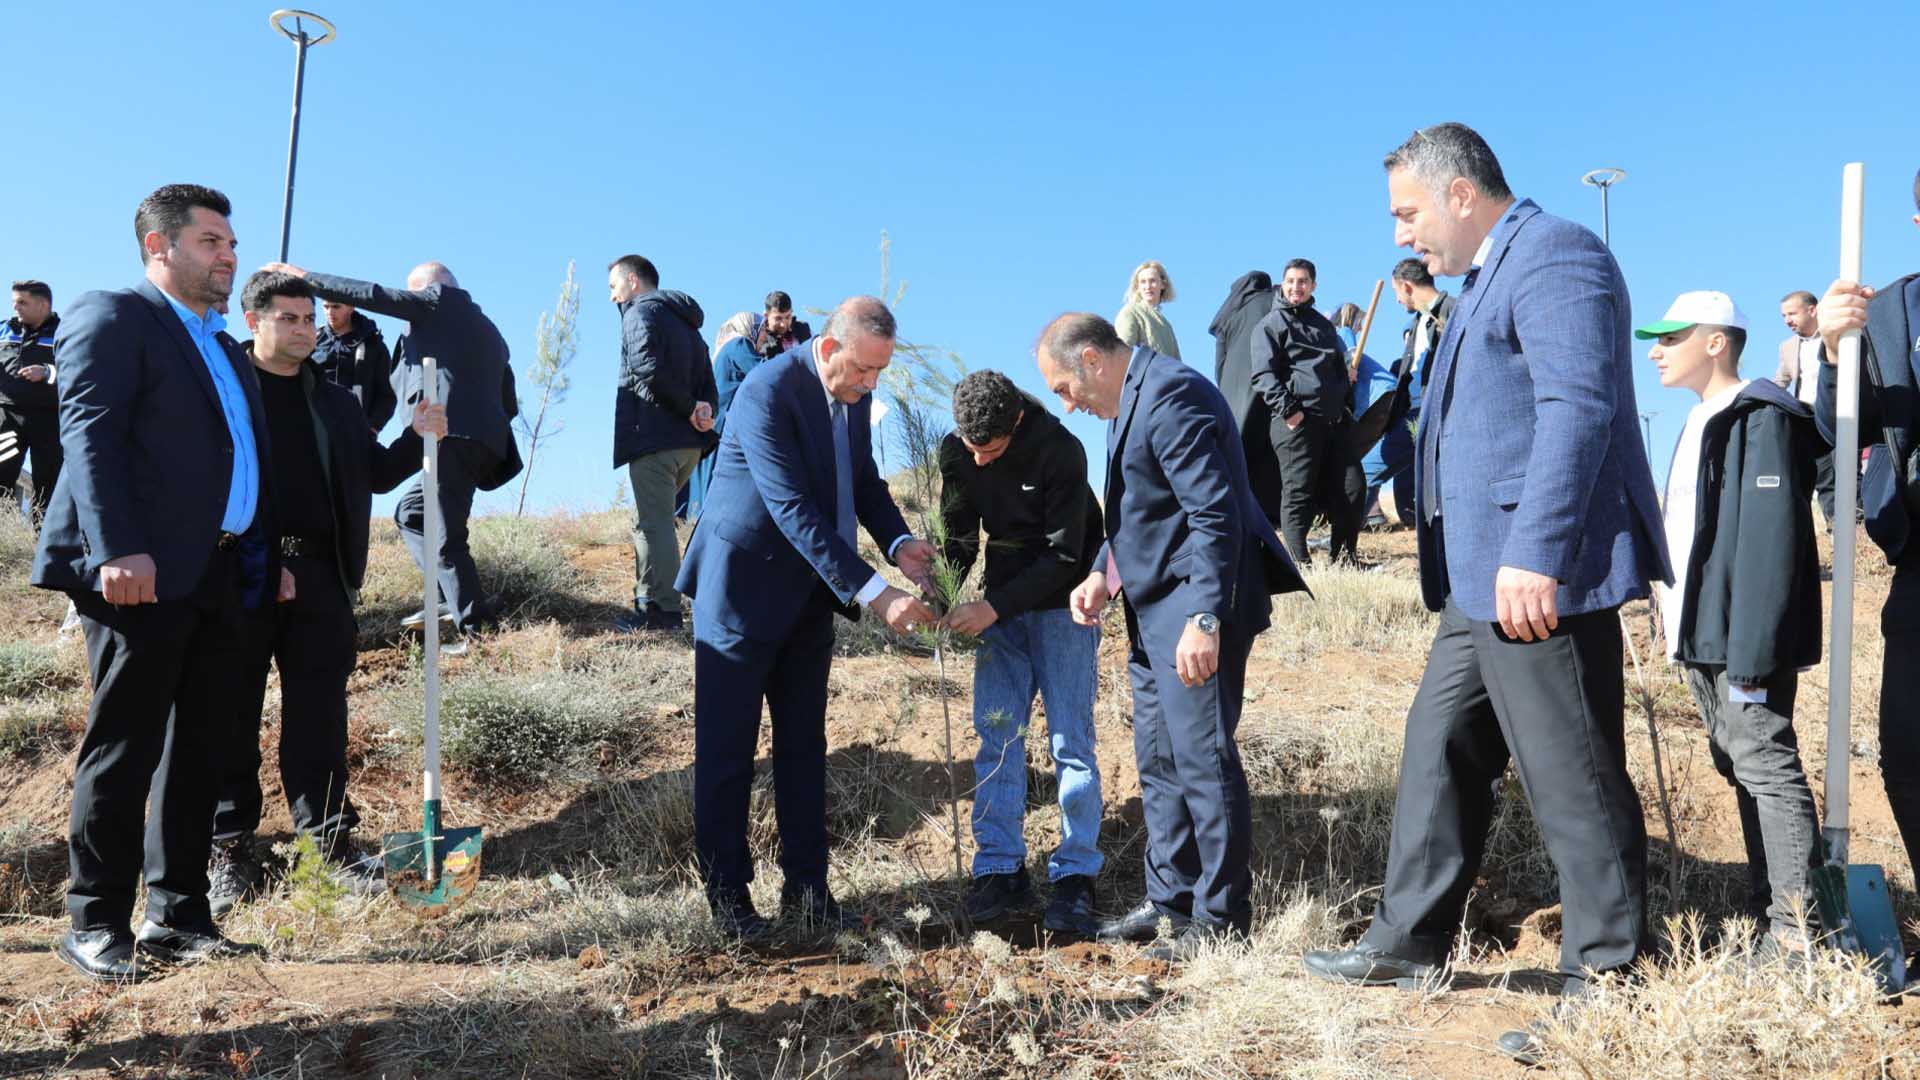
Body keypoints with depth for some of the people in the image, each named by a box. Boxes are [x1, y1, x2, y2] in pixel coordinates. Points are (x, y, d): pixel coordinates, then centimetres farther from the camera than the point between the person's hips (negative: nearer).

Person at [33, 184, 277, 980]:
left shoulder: (225, 353, 24)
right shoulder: (112, 318, -1)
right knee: (125, 745, -2)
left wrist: (268, 556, 13)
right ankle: (96, 923, 9)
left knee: (197, 751, 9)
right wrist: (118, 549, -23)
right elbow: (90, 436, -12)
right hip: (143, 574, -8)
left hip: (220, 578, 8)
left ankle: (177, 916, 17)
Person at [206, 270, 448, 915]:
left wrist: (417, 438, 1)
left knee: (319, 716, 7)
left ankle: (330, 843, 13)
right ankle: (232, 851, 15)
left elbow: (374, 475, 18)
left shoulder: (336, 403, 16)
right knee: (232, 716, 5)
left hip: (318, 573, 4)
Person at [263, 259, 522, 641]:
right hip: (486, 442, 10)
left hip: (452, 437, -9)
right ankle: (452, 602, 14)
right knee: (410, 513, 21)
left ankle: (478, 629, -14)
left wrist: (304, 277, 9)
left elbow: (372, 296, 2)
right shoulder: (488, 330, 29)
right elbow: (509, 405, 26)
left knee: (447, 537, -10)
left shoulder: (440, 299, 7)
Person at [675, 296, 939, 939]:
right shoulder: (767, 392, -24)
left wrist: (897, 541, -8)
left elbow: (864, 480, 12)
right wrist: (872, 592, -32)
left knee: (804, 745, 12)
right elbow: (794, 510, -29)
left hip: (809, 593, 8)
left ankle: (806, 888, 22)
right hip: (744, 588, -7)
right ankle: (727, 895, 16)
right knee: (727, 748, 4)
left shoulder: (856, 393, 1)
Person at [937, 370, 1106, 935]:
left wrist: (995, 608, -27)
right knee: (996, 730, 0)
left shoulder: (1060, 450, -23)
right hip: (1002, 599, 5)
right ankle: (1000, 868, 7)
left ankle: (1076, 876, 2)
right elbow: (960, 536, 2)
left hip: (1062, 600, -5)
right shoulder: (956, 452, -7)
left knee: (1070, 740, -5)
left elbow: (1065, 556, -22)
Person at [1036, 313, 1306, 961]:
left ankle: (1222, 918, 7)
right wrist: (1103, 574, 10)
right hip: (1154, 614, 11)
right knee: (1159, 761, 16)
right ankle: (1171, 900, 27)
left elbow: (1216, 516, -24)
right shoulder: (1129, 402, 15)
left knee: (1202, 759, -4)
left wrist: (1204, 620, -27)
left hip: (1195, 613, -11)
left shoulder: (1171, 397, -17)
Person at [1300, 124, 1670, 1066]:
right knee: (1441, 750, 15)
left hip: (1538, 578, -11)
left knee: (1574, 784, -2)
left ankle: (1604, 983, 11)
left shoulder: (1554, 256, -10)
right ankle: (1410, 944, 27)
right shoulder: (1488, 279, 21)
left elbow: (1578, 410, -21)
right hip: (1482, 579, 11)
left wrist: (1535, 555, -27)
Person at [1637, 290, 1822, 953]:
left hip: (1743, 636, -10)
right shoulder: (1701, 421, 17)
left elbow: (1770, 538, -21)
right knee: (1739, 766, 14)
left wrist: (1750, 649, -26)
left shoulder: (1761, 419, -13)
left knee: (1764, 764, -7)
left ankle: (1796, 929, -1)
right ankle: (1767, 908, 23)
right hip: (1702, 633, 10)